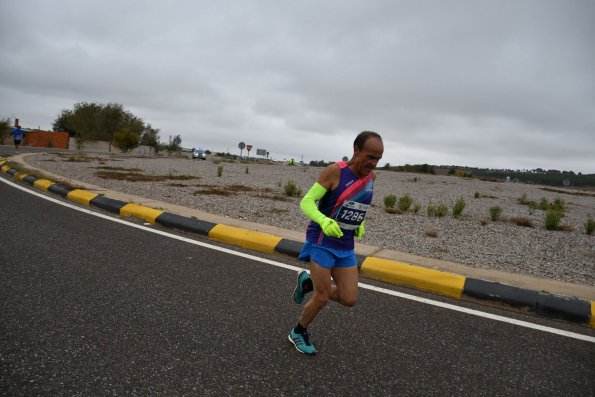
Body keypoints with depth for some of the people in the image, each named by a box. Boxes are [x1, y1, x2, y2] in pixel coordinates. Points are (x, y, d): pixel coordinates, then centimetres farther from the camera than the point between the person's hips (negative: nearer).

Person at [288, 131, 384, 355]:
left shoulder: (371, 176, 1)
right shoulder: (335, 171, -17)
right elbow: (306, 202, -19)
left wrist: (360, 222, 9)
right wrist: (324, 220, -37)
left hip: (345, 246, 6)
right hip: (322, 242, -6)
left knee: (349, 299, 3)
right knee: (323, 297, -1)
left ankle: (308, 282, 26)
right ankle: (298, 333, 27)